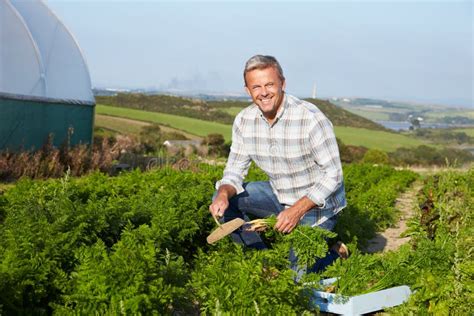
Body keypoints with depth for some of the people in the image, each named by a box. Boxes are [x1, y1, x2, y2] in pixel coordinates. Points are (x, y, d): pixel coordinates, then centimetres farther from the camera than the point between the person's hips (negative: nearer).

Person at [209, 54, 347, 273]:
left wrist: (298, 209, -30)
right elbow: (235, 170, -3)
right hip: (279, 195, 6)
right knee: (223, 202, -7)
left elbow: (333, 175, -22)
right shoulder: (244, 120, -9)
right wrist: (223, 194, -26)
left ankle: (334, 253, 19)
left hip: (317, 202, -6)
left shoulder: (311, 119, -27)